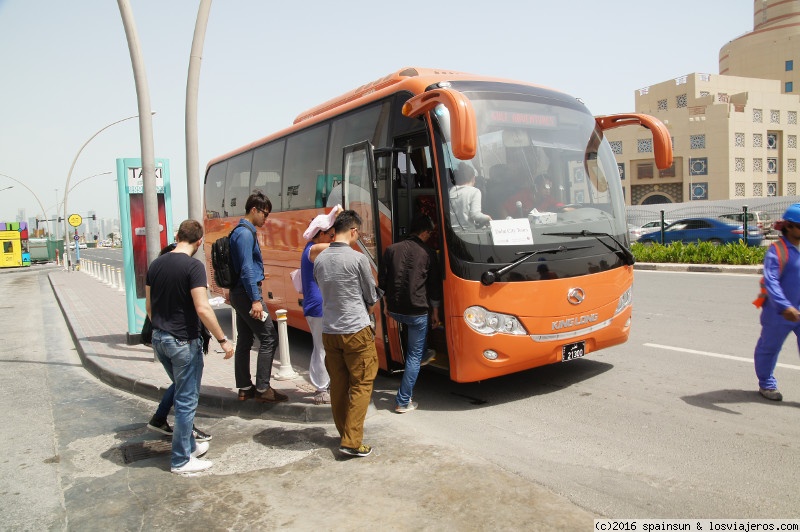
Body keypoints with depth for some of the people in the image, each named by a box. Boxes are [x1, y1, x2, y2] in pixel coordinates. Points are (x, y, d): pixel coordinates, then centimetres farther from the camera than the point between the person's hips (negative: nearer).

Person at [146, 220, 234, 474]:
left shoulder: (156, 264, 5)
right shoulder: (193, 266, -18)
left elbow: (149, 305, 12)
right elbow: (203, 309, -24)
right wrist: (223, 339, -17)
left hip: (159, 338, 8)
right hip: (184, 341, -8)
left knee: (183, 393, 23)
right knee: (187, 400, 5)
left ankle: (188, 444, 35)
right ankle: (181, 460, 15)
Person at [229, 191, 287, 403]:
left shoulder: (244, 232, 15)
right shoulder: (245, 233, -15)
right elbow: (246, 269, -21)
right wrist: (255, 300, -22)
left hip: (239, 294, 10)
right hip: (247, 293, -10)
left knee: (244, 340, 13)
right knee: (268, 338, -6)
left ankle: (245, 388, 20)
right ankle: (262, 389, -2)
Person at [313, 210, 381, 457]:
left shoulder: (319, 259, 4)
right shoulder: (357, 258, -13)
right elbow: (372, 299, -2)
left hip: (329, 331, 6)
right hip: (356, 331, -6)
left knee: (338, 384, 15)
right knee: (361, 384, 3)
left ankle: (345, 432, 27)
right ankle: (352, 442, 1)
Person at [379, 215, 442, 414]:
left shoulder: (392, 249, 2)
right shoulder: (428, 253, -5)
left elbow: (382, 281, 7)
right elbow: (434, 285, 1)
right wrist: (435, 311, 12)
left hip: (395, 310, 4)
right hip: (417, 311, -4)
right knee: (414, 356, 6)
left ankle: (422, 356, 56)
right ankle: (403, 402, 8)